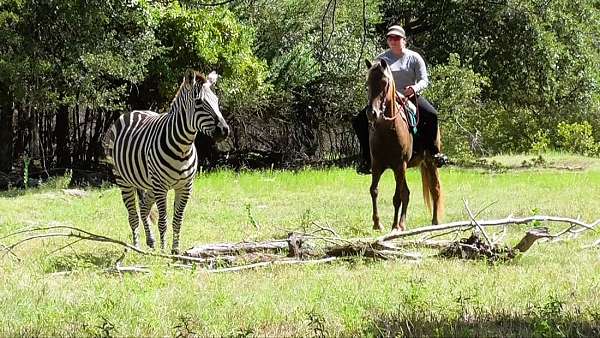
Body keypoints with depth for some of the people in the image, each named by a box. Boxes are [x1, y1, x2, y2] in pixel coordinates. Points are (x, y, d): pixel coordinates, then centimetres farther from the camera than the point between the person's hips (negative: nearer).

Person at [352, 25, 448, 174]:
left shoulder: (414, 58, 4)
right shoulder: (381, 59, 7)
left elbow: (424, 80, -1)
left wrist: (416, 88, -23)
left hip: (411, 96, -1)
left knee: (432, 115, -28)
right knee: (360, 120, -16)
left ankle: (433, 151, -13)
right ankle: (366, 157, -6)